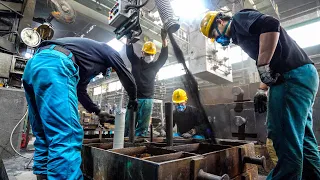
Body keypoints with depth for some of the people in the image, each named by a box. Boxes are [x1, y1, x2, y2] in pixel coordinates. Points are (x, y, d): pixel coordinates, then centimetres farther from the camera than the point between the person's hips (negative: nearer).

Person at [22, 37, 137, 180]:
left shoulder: (86, 65, 38)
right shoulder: (107, 50, 21)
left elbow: (81, 91, 37)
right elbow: (127, 77, 20)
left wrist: (97, 111, 42)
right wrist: (133, 100, 35)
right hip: (53, 64, -10)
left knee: (45, 136, 13)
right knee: (66, 137, -14)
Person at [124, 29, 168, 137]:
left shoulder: (155, 66, 11)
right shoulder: (136, 62, 10)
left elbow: (164, 56, 1)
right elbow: (129, 51, 1)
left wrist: (164, 39, -10)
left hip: (148, 100, 1)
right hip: (134, 98, -1)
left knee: (143, 126, 2)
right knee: (129, 123, -2)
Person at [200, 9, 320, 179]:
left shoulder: (239, 18, 3)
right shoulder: (241, 34, 27)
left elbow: (271, 25, -19)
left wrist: (262, 66, -20)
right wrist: (262, 90, 20)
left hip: (293, 75, -10)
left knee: (286, 141, -10)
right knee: (302, 140, 12)